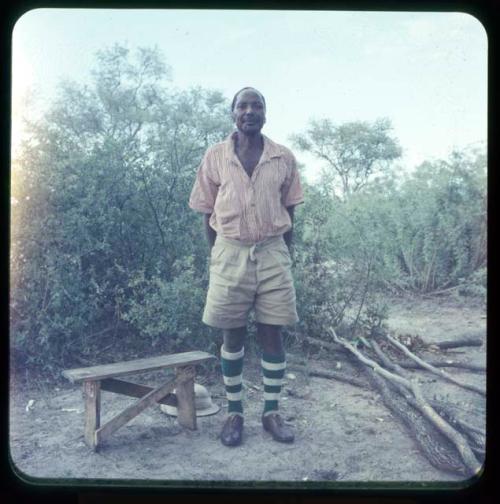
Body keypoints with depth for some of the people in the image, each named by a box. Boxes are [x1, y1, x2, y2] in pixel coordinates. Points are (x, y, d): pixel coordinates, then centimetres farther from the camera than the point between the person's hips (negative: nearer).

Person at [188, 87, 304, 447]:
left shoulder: (284, 158, 4)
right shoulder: (215, 157, 2)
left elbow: (288, 212, 9)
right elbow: (209, 214, 6)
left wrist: (285, 255, 7)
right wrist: (216, 256, 4)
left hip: (273, 253, 1)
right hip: (230, 253, 0)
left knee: (273, 334, 4)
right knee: (232, 336, 6)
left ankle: (272, 412, 18)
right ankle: (235, 413, 20)